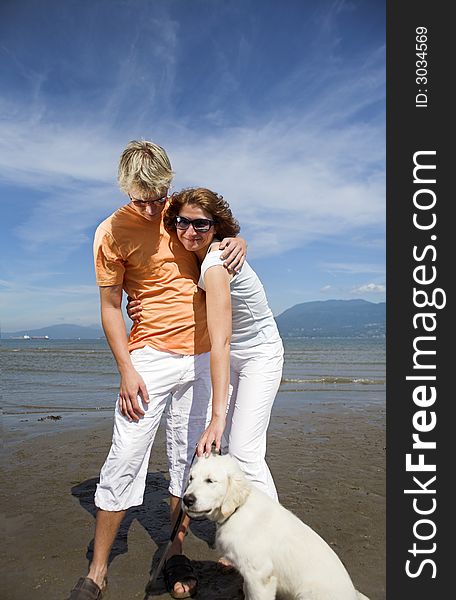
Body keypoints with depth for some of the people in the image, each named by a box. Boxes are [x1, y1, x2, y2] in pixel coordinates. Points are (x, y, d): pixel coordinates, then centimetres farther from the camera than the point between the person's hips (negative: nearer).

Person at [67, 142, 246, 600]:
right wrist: (126, 370, -10)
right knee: (124, 461, -2)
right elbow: (110, 308, -3)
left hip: (201, 356, 4)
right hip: (150, 356, -3)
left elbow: (222, 234, 19)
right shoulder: (112, 231, -6)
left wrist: (237, 243, -7)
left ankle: (176, 555, 26)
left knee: (188, 459, 9)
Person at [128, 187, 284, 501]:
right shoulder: (200, 256, -3)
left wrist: (218, 416, -41)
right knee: (218, 446, 8)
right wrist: (146, 308, -13)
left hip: (261, 356, -8)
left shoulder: (215, 265, -30)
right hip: (236, 357, 8)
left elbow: (220, 341, -38)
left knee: (244, 452, -12)